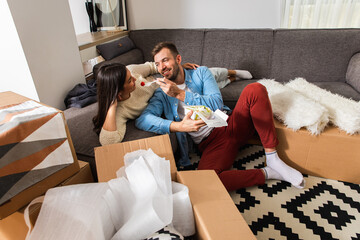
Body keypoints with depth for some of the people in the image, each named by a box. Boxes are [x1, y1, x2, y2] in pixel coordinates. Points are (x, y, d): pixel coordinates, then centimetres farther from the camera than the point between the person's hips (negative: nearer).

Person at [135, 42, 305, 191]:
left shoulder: (200, 73, 10)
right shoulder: (162, 94, 7)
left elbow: (216, 103, -6)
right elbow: (142, 120, -13)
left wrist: (180, 94, -15)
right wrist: (178, 126, -29)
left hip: (231, 125, 2)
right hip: (209, 141, -2)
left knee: (255, 89, -23)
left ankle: (272, 158, -16)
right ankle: (265, 173, -11)